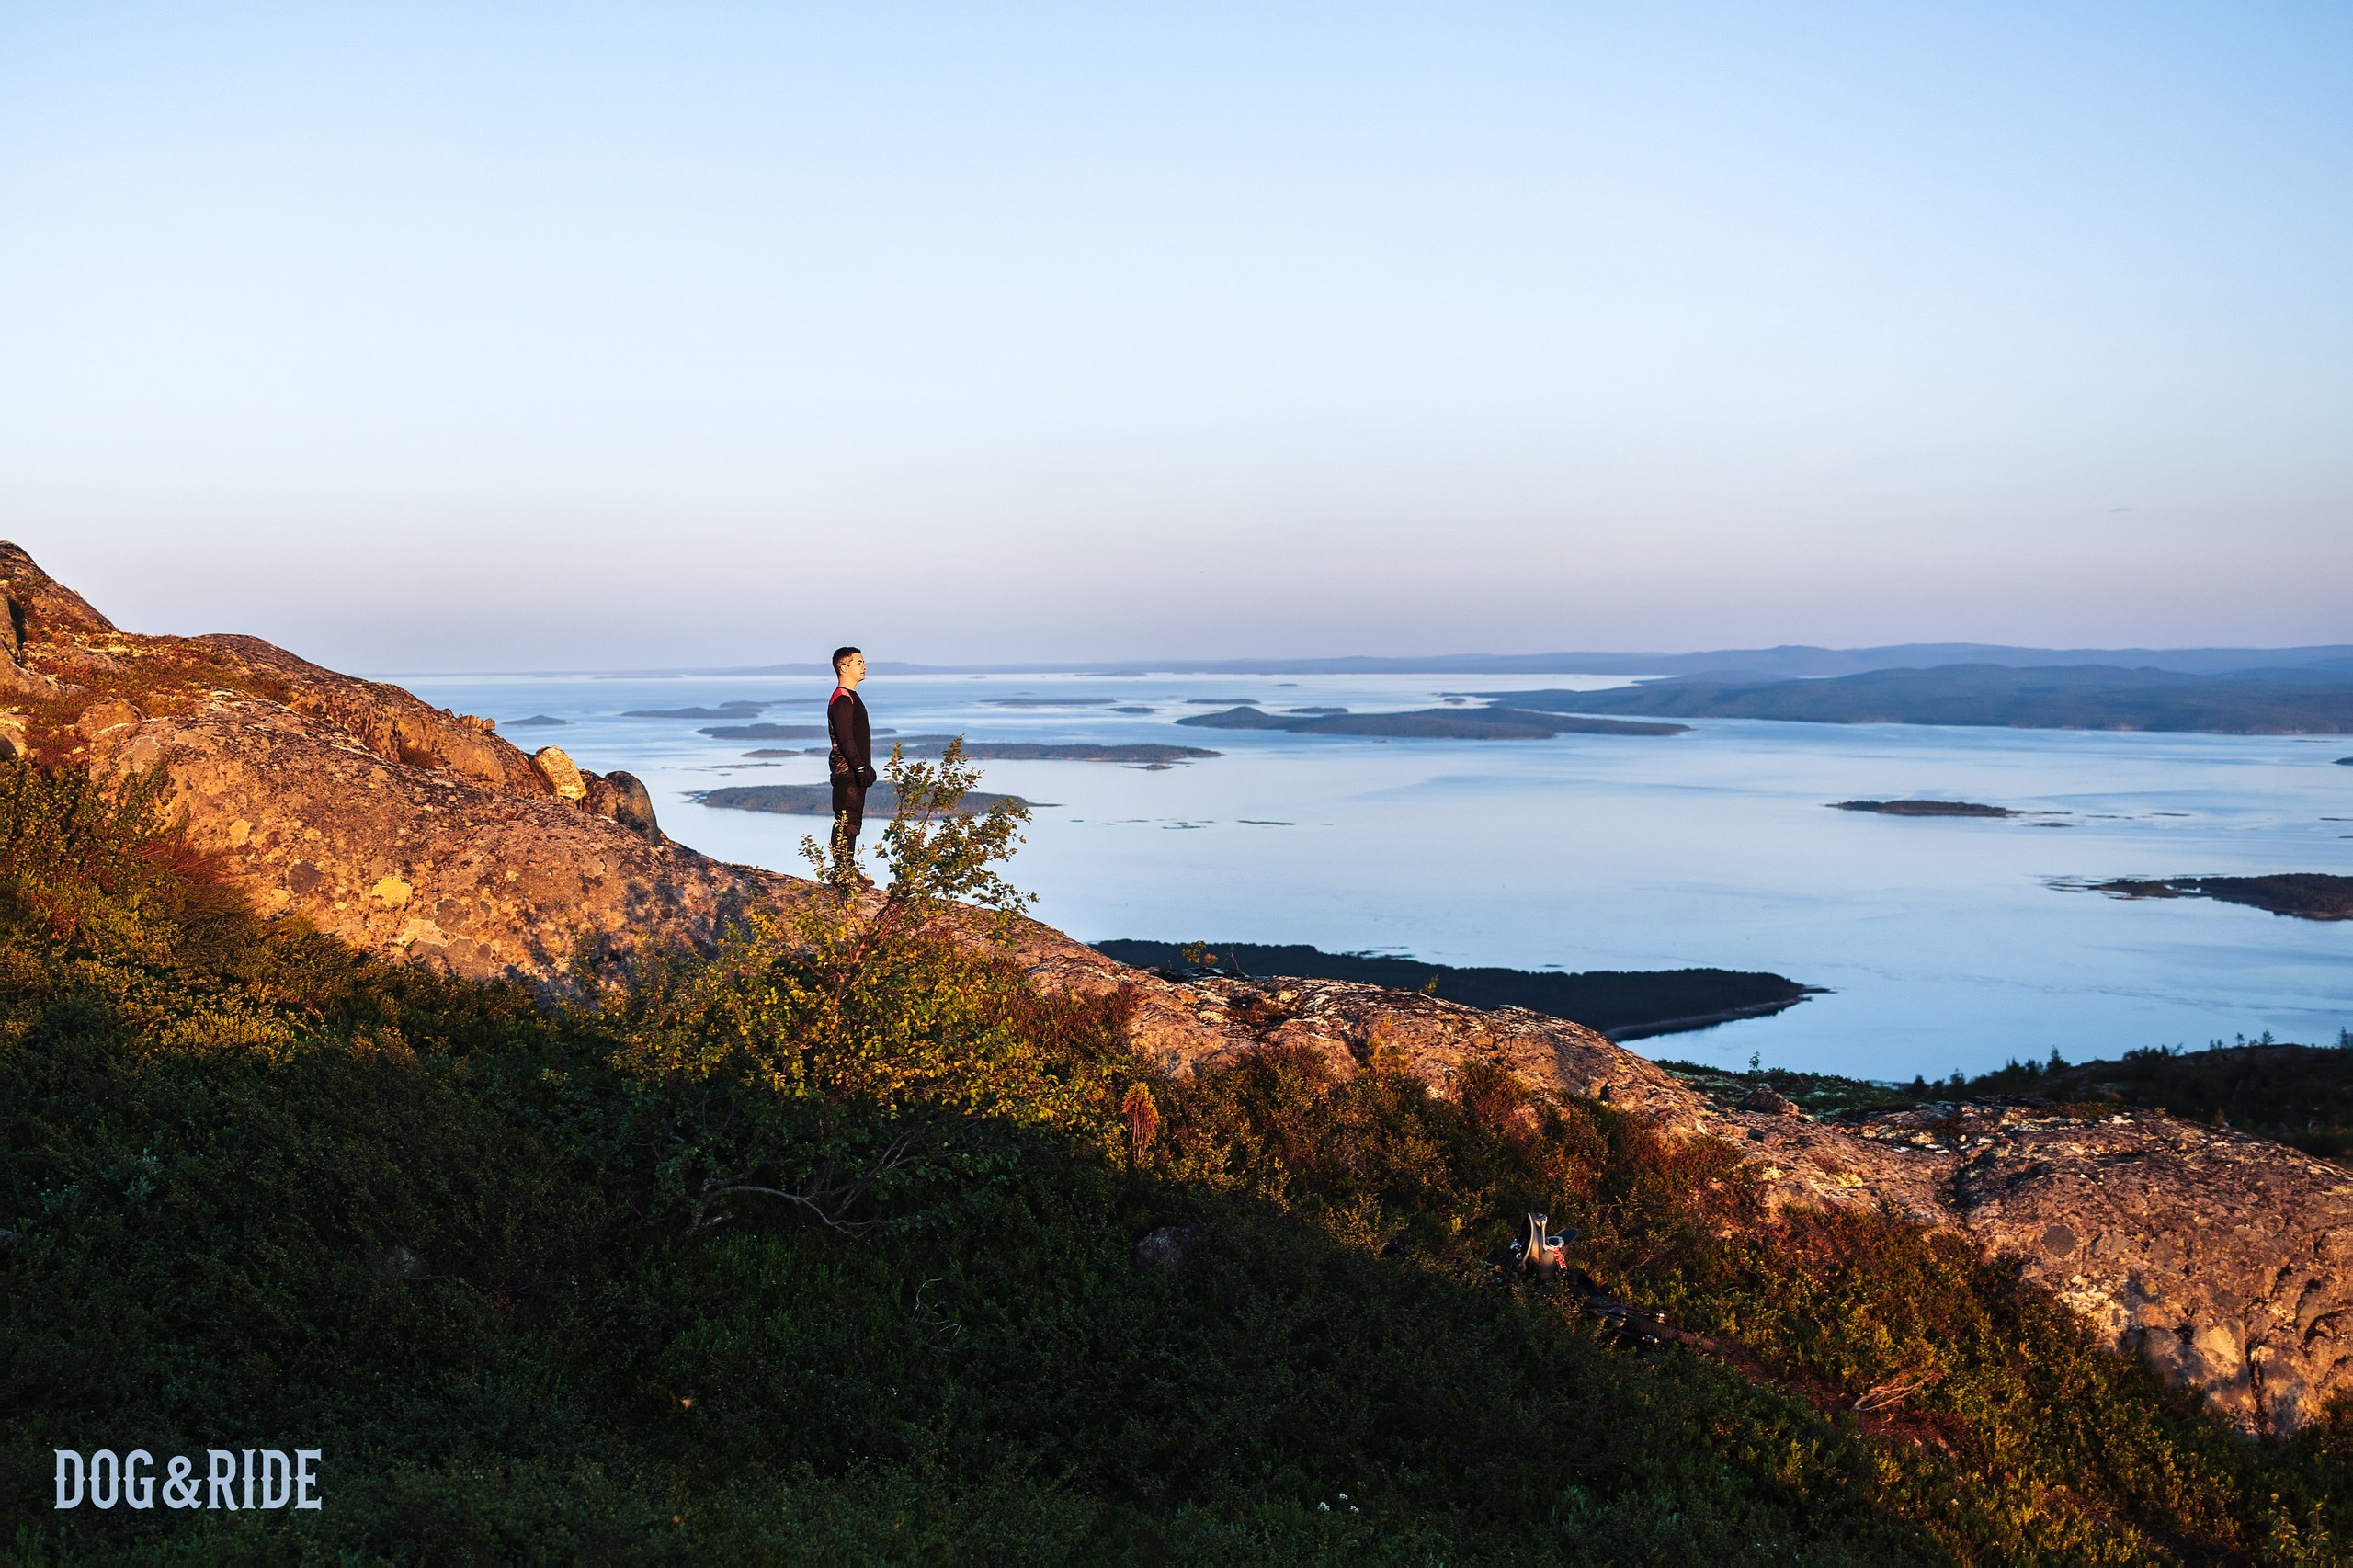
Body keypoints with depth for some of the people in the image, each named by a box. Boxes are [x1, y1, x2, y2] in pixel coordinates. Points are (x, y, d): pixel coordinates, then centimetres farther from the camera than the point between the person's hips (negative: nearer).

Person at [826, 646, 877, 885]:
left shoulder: (850, 697, 19)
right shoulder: (842, 699, -14)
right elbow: (845, 738, -21)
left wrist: (865, 767, 24)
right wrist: (860, 767, -23)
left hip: (854, 771, 11)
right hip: (847, 770, -11)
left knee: (853, 821, 14)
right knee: (846, 821, -8)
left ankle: (849, 870, 20)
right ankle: (842, 873, -6)